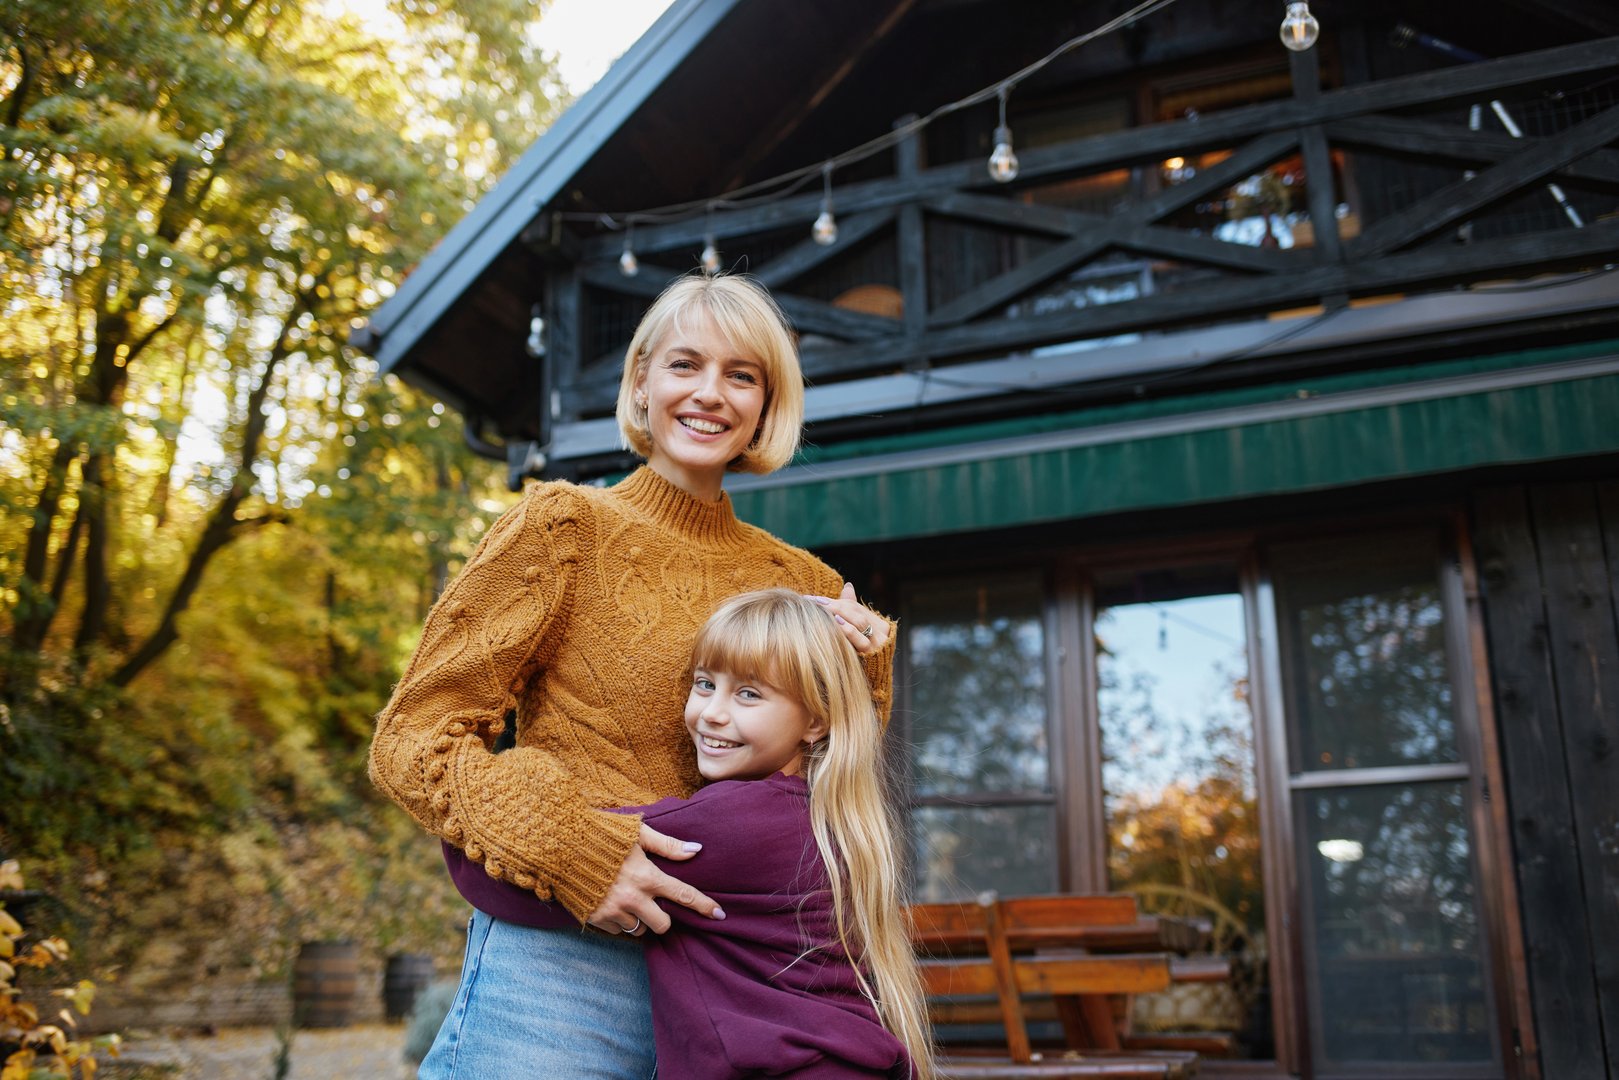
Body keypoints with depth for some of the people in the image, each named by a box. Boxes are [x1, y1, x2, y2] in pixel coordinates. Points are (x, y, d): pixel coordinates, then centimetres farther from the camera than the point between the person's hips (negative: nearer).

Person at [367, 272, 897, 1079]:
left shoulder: (801, 584, 9)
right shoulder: (567, 526, -3)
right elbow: (412, 739, -6)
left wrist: (860, 673, -2)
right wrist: (566, 845, -20)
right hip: (564, 967, -4)